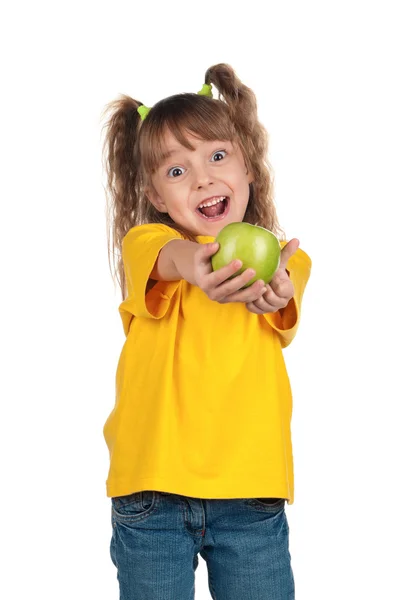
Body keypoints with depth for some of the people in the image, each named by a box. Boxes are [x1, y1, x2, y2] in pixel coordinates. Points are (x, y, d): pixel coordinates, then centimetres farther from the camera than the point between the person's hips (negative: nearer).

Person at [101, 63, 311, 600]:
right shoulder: (143, 243, 2)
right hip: (152, 486, 0)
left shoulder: (280, 257, 5)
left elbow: (283, 313, -18)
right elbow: (167, 256, -23)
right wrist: (195, 265, -48)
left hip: (250, 491, 1)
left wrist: (274, 291, -43)